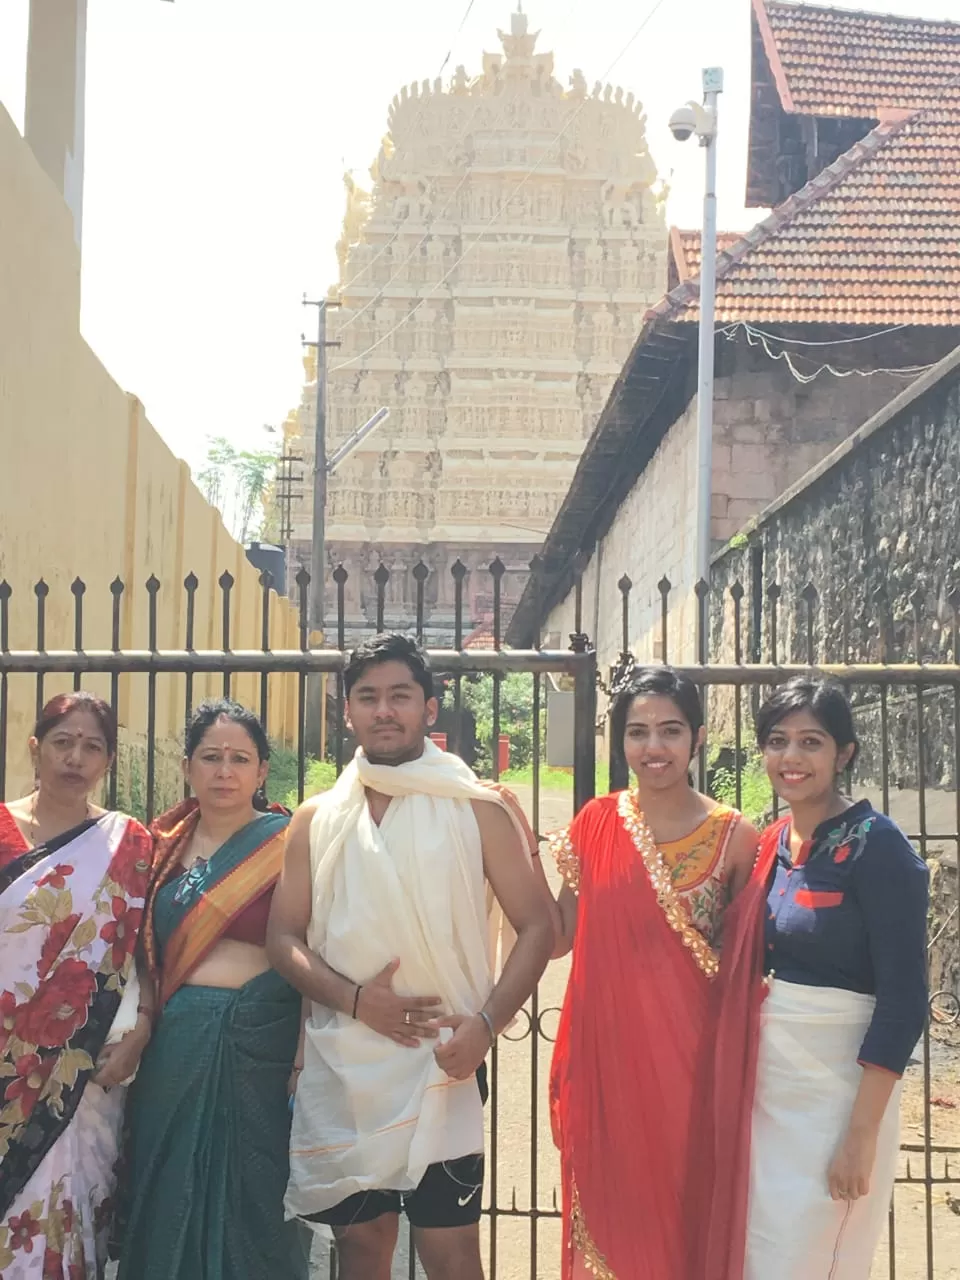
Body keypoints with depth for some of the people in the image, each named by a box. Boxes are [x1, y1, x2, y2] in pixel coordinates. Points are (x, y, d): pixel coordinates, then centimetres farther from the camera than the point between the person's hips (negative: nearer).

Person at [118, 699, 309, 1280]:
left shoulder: (287, 842, -3)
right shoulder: (167, 843, 11)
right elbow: (149, 952, 16)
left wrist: (304, 1058, -14)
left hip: (260, 1036, -4)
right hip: (176, 1041, 4)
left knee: (252, 1197, 3)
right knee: (172, 1198, 10)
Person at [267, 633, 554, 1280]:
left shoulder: (477, 810, 0)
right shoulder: (316, 821, 8)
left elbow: (538, 927, -2)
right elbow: (284, 936, 7)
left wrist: (486, 1023, -16)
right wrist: (355, 999, -11)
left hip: (440, 1064, -3)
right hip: (341, 1065, 3)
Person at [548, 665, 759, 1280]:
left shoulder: (733, 836, -5)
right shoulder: (596, 823, 2)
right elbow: (559, 935, 7)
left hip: (688, 1051, -2)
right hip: (605, 1050, 2)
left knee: (683, 1198, 8)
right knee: (611, 1201, 10)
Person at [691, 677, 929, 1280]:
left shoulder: (877, 846, -13)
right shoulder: (774, 842, 8)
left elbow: (903, 999, -16)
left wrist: (863, 1133, -18)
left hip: (836, 1088, -7)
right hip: (763, 1083, 7)